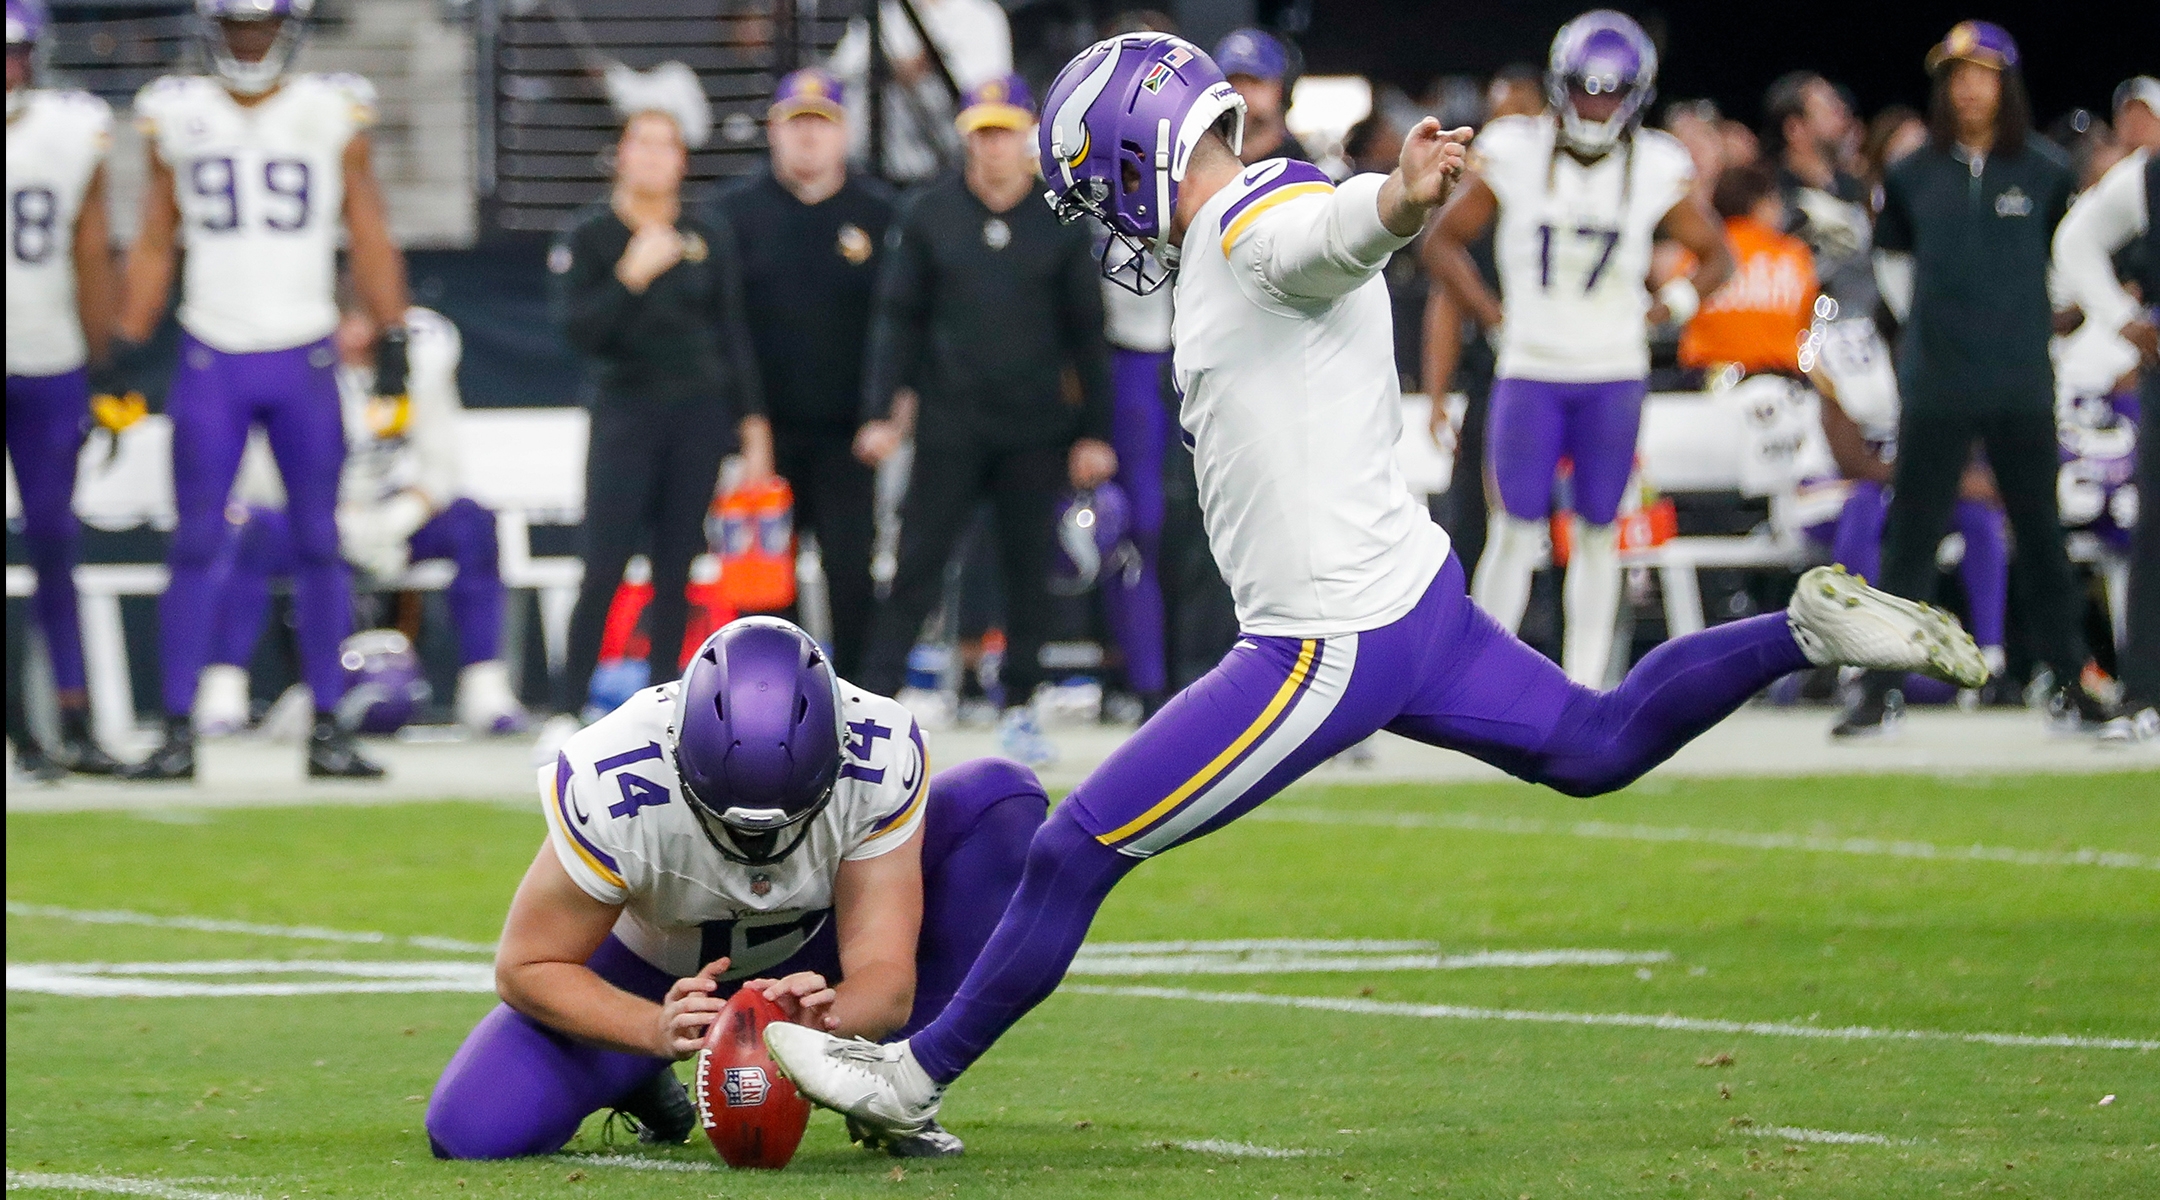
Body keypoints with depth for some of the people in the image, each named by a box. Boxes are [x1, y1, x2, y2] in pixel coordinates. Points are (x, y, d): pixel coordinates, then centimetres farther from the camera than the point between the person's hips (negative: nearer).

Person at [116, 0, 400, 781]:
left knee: (319, 543, 1)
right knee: (194, 545, -3)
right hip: (211, 363, 0)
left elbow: (370, 239, 5)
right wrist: (124, 352, 6)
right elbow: (154, 247, 11)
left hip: (304, 362, 0)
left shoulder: (333, 116, 2)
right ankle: (178, 731, 0)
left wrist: (392, 343, -1)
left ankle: (327, 730, 7)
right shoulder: (176, 118, 5)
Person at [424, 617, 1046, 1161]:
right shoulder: (610, 790, -36)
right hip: (657, 972, -1)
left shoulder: (880, 761, -32)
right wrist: (656, 1028, -44)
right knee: (475, 1131, -25)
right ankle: (641, 1082, 10)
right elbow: (527, 968, -26)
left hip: (806, 967, 1)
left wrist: (831, 1016, -57)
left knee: (1003, 798, -22)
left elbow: (886, 979, -32)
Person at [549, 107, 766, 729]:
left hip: (699, 417, 3)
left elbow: (733, 333, 11)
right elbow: (578, 329, -8)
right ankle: (567, 711, -7)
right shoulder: (590, 235, 0)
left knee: (676, 572, 4)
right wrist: (632, 275, -20)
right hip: (624, 413, -3)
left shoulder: (709, 236, 8)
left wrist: (752, 421, 7)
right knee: (603, 569, -10)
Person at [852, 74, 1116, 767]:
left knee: (1029, 568, 6)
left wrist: (1095, 431, 3)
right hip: (950, 425, -1)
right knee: (919, 562, -5)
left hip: (1035, 430, 1)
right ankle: (875, 703, -5)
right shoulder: (928, 216, 3)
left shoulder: (1061, 223, 3)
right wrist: (880, 412, -5)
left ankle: (1020, 708, 17)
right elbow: (897, 319, 4)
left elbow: (1086, 333, 6)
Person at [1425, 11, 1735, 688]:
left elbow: (1715, 258, 11)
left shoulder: (1657, 170, -3)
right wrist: (1494, 315, -3)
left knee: (1598, 531, 4)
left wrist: (1661, 312, -3)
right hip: (1529, 371, -1)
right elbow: (1444, 241, 6)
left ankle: (1583, 690, 10)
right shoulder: (1513, 155, -5)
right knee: (1517, 526, -6)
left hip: (1614, 377, 1)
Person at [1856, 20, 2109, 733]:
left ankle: (2067, 683, 12)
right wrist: (1922, 321, 10)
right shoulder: (1913, 176, 4)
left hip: (2022, 386, 0)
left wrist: (2036, 323, 8)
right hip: (1937, 390, 0)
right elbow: (1891, 256, 19)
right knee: (1910, 536, -2)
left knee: (2040, 533, 4)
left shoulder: (2044, 173, 1)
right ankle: (1879, 689, -1)